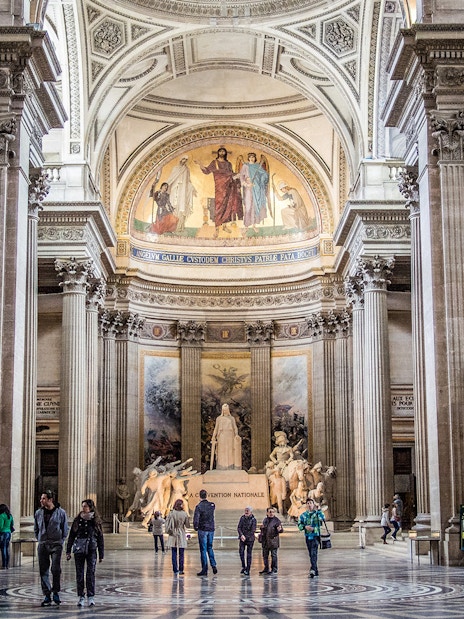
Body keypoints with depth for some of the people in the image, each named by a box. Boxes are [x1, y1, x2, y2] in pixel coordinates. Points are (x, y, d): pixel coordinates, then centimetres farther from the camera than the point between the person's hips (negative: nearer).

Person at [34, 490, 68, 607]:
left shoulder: (61, 512, -2)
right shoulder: (38, 513, 8)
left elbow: (65, 530, 6)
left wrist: (60, 542, 3)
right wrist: (40, 540, 11)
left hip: (56, 545, -3)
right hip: (42, 545, 3)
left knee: (56, 569, -11)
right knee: (43, 570, 1)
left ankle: (55, 592, 5)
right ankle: (47, 595, 7)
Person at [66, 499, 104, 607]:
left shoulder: (96, 521, 4)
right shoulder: (77, 520, 6)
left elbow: (100, 538, 7)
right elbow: (71, 536, 9)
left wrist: (101, 555, 6)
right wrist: (68, 551, 3)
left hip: (91, 550, -1)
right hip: (79, 549, 1)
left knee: (91, 573, -9)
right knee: (79, 573, 1)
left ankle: (91, 597, -4)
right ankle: (81, 597, 8)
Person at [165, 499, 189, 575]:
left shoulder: (171, 514, -8)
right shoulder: (184, 514, -8)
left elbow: (167, 524, -6)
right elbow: (187, 525, 0)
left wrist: (169, 531, 10)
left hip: (173, 535, 0)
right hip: (182, 535, 0)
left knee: (174, 554, 6)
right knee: (181, 554, 7)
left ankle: (175, 570, 6)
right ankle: (181, 569, 4)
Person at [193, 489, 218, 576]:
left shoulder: (199, 506, -14)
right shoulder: (212, 505, 1)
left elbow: (196, 519, -20)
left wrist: (195, 527, -2)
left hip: (203, 530, -5)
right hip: (211, 530, 5)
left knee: (203, 550, 1)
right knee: (210, 548, 19)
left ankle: (204, 570, 2)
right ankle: (214, 565, 6)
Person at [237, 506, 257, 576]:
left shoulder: (253, 520, -5)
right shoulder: (242, 518, 4)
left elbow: (253, 531, -10)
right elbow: (239, 527, 0)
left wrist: (246, 537, -13)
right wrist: (241, 535, -16)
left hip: (250, 539, -3)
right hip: (242, 538, 3)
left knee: (249, 554, -1)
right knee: (241, 552, -5)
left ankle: (247, 570, 4)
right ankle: (243, 567, 13)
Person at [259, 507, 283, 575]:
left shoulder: (276, 520, -6)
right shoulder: (265, 520, 12)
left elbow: (281, 530, -8)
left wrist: (279, 530, -31)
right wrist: (262, 528, 3)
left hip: (273, 541, -6)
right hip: (265, 541, 6)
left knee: (273, 555, -2)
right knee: (265, 555, 12)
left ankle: (274, 569, 5)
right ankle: (266, 568, 22)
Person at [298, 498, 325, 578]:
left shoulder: (317, 513, 0)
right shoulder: (303, 515, 11)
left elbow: (322, 518, -20)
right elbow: (299, 524, 9)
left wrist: (318, 509, -24)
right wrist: (305, 527, -10)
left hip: (316, 536, -5)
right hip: (308, 537, 5)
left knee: (314, 553, -18)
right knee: (311, 554, 10)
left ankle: (313, 570, -29)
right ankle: (316, 571, 20)